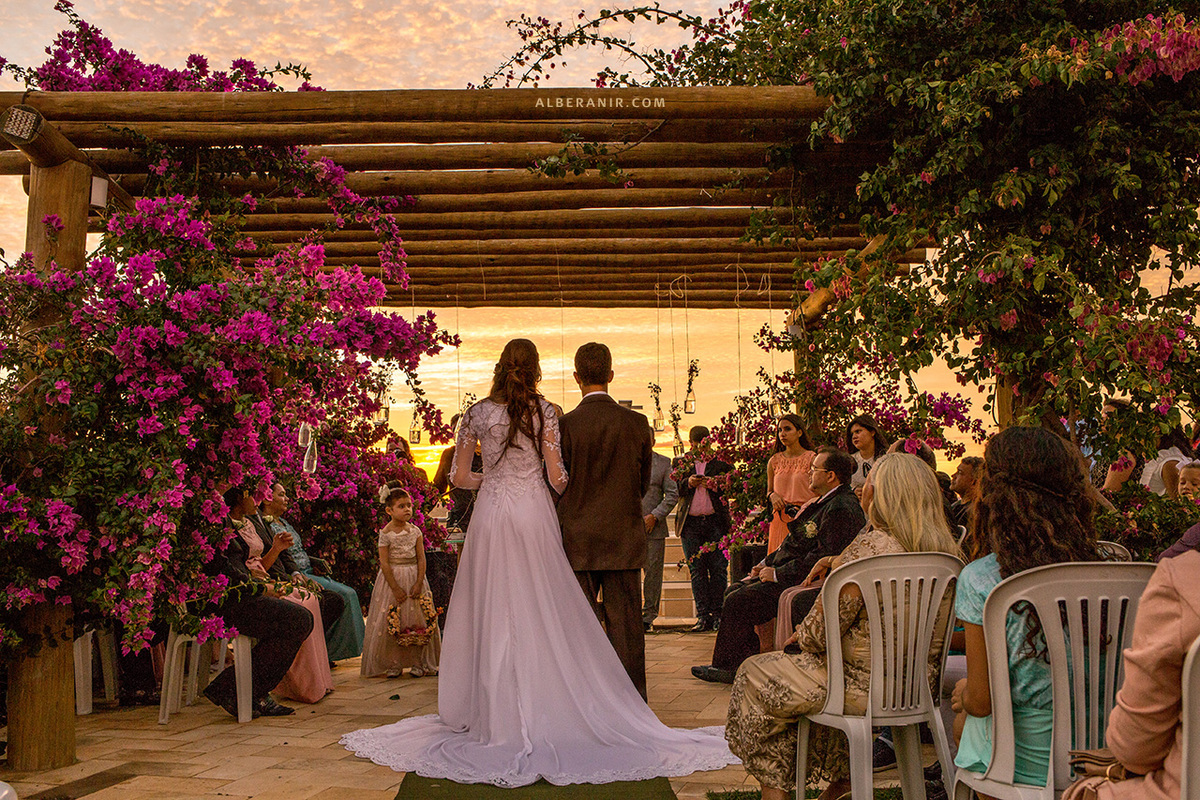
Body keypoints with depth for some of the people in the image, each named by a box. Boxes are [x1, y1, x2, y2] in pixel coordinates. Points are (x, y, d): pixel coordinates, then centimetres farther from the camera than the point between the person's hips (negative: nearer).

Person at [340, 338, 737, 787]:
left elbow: (460, 477, 7)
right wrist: (567, 491, 16)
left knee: (492, 614, 7)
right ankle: (545, 712, 6)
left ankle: (495, 713, 12)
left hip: (491, 514, 2)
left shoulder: (477, 413, 4)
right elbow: (556, 476, -5)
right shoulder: (544, 411, -2)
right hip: (533, 515, -2)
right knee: (542, 613, 4)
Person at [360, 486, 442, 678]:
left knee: (418, 621, 1)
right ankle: (392, 664, 7)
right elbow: (384, 563, -9)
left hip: (414, 577, 3)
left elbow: (421, 559, 1)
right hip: (392, 578, -3)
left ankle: (417, 662, 9)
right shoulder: (385, 533, -7)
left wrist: (419, 584, -9)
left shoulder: (415, 531, 2)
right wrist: (396, 588, -14)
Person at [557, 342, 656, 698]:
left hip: (579, 540, -1)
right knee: (625, 625, 7)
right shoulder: (637, 423, -2)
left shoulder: (566, 425, -8)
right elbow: (643, 484, 7)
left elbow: (559, 484, -1)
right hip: (624, 538, 1)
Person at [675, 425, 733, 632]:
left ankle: (717, 614, 2)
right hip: (690, 523, 1)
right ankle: (703, 616, 3)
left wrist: (715, 485, -15)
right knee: (696, 570, 0)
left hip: (715, 521, -1)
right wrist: (688, 483, -11)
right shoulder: (680, 463, 14)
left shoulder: (721, 463, 9)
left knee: (718, 568, -4)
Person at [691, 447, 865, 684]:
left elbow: (822, 558, -26)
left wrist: (777, 574, -20)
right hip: (788, 574, 11)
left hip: (803, 583, -11)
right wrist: (768, 563, 12)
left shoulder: (841, 509, -20)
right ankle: (744, 663, 7)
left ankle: (727, 666, -1)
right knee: (734, 591, 8)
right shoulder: (826, 502, 16)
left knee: (738, 602, -17)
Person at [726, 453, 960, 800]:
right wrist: (839, 563, 11)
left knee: (754, 675, 12)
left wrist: (798, 635, 2)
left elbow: (821, 630, -19)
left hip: (866, 686, -8)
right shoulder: (945, 548, 0)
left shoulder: (868, 547, -23)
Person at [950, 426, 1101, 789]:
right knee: (968, 716, 28)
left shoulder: (979, 579, -20)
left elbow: (981, 701, -16)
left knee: (963, 721, 27)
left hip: (1027, 763, -4)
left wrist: (966, 691, 8)